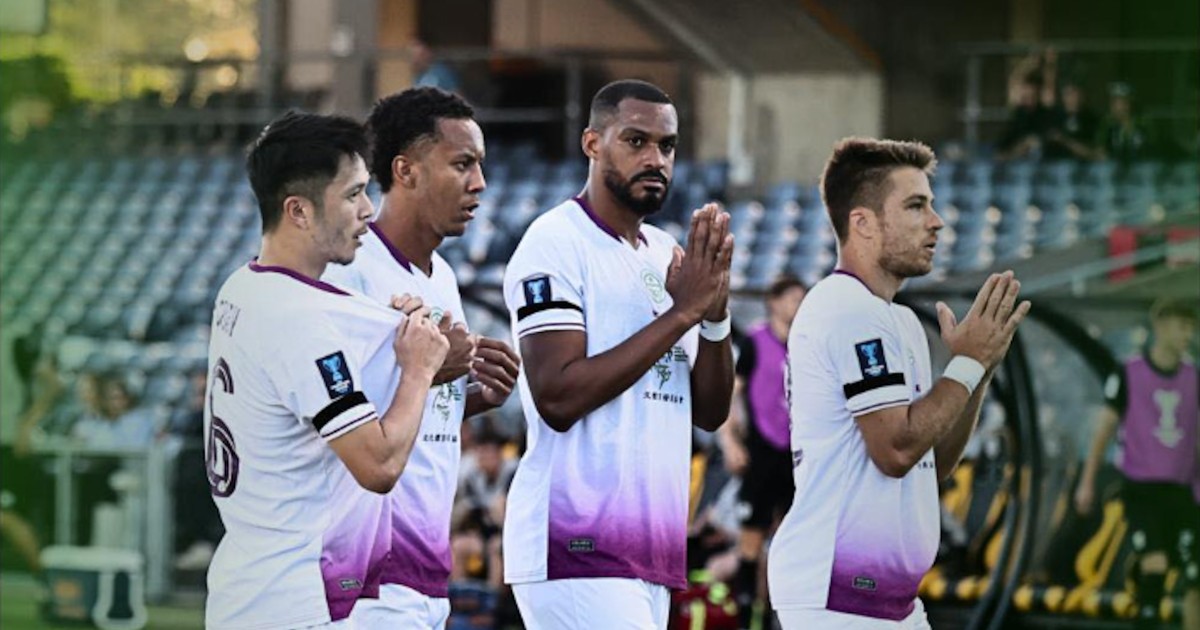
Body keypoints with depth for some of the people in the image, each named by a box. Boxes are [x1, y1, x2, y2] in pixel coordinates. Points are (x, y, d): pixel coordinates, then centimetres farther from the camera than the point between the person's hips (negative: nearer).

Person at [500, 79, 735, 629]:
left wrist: (714, 314, -3)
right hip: (577, 545, -8)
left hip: (650, 551, 8)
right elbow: (558, 398, -18)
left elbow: (710, 413, 15)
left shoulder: (669, 254, 17)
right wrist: (682, 312, -15)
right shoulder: (556, 244, -7)